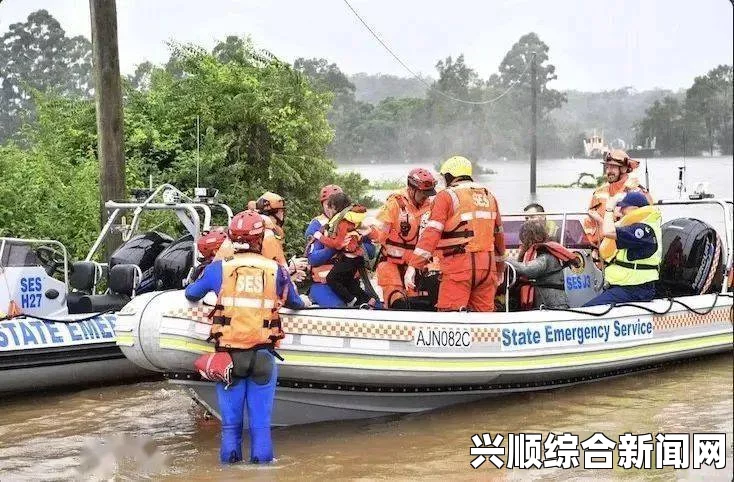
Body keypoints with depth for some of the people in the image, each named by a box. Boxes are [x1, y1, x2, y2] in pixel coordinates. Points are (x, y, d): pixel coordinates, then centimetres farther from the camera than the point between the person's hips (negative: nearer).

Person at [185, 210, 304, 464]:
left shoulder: (218, 268, -2)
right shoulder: (275, 270, -1)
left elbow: (191, 294, 16)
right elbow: (296, 303, 15)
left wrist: (192, 289, 40)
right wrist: (302, 300, 39)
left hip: (228, 355, 0)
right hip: (263, 357, 0)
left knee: (230, 423, 10)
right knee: (261, 422, 6)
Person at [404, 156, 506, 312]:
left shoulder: (446, 196, -2)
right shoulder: (489, 197, 17)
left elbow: (431, 233, -11)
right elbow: (498, 235, 23)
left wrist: (413, 265, -12)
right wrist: (500, 269, 33)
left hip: (459, 266, -6)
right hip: (487, 267, 6)